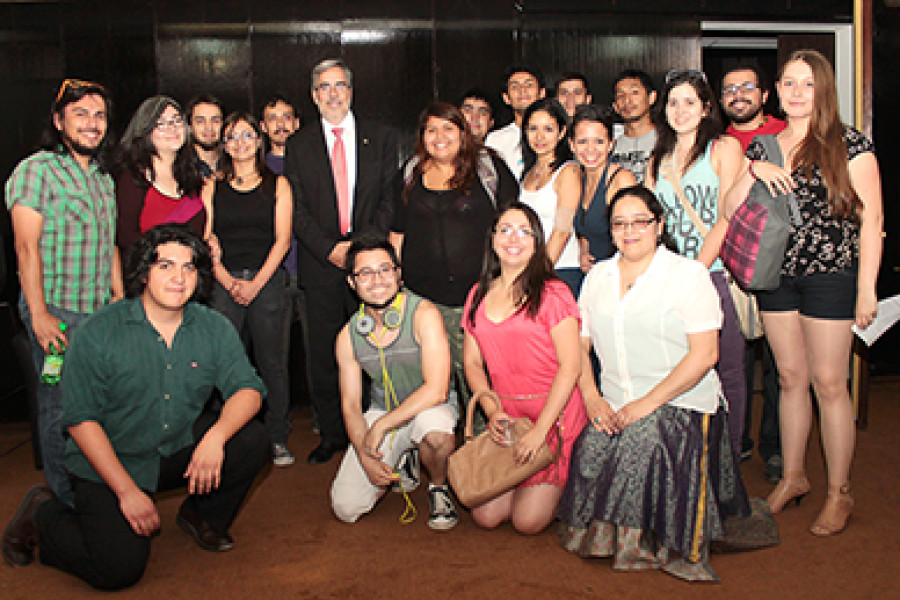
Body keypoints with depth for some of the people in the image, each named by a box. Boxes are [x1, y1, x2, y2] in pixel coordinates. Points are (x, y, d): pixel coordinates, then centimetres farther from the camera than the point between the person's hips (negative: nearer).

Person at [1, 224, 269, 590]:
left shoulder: (214, 328, -2)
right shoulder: (99, 333, -13)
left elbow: (247, 389, -6)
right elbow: (81, 419, -13)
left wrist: (216, 436, -28)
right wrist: (127, 491, -20)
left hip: (182, 450, 4)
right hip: (110, 462, -4)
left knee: (252, 439, -19)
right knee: (119, 569, -19)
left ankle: (203, 517, 9)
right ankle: (41, 515, 12)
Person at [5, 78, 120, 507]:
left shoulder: (103, 177, 15)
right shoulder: (36, 170, -8)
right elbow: (27, 246, -13)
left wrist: (120, 297, 16)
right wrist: (39, 314, -18)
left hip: (101, 312, 7)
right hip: (56, 312, -7)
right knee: (60, 408, 0)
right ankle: (66, 503, 13)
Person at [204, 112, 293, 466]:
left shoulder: (277, 185, 8)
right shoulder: (212, 187, 12)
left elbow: (282, 239, 1)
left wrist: (255, 283, -7)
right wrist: (230, 283, -7)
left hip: (267, 281, -1)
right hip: (224, 283, 1)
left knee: (271, 360, -1)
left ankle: (277, 439, 8)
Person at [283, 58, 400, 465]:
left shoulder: (381, 138, 9)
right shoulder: (298, 145, 10)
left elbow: (390, 199, 2)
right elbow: (297, 210, 4)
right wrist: (329, 249, -9)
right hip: (320, 264, 1)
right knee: (323, 355, 4)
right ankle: (331, 434, 18)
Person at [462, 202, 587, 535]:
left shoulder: (552, 293, -8)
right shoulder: (479, 295, 9)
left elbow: (570, 366, -13)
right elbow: (472, 361, 11)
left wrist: (539, 429, -17)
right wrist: (492, 411, -5)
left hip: (554, 414, -5)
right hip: (505, 417, 5)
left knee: (528, 520, -9)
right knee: (485, 515, -1)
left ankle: (555, 491, 22)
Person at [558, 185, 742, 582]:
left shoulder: (688, 274, -1)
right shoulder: (598, 276, 16)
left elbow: (704, 354, -10)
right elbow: (579, 344, 15)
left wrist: (648, 403, -17)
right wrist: (592, 398, -4)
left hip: (680, 404, -4)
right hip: (615, 408, 4)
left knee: (647, 440, -32)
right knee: (591, 449, -25)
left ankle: (647, 543, -10)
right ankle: (605, 532, 3)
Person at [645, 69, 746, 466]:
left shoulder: (725, 148, 3)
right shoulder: (658, 159, 18)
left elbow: (727, 218, -7)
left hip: (716, 274, -4)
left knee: (726, 371, 1)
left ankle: (729, 458, 15)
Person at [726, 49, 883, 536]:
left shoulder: (849, 144, -4)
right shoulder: (763, 146, 10)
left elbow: (871, 218, -6)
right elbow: (730, 209, 5)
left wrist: (866, 288, -10)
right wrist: (753, 171, -13)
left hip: (830, 276, -4)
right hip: (775, 274, 4)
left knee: (828, 382, 0)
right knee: (790, 377, 12)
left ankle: (840, 492, 15)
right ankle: (793, 477, 27)